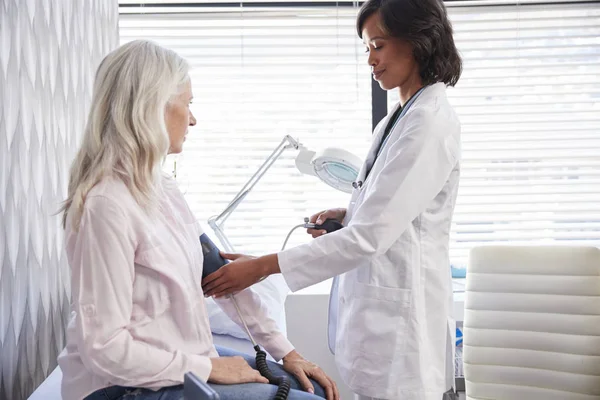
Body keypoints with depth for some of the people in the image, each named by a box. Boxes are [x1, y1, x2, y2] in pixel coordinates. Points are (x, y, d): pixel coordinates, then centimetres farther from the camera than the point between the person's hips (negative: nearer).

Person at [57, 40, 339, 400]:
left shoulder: (161, 185, 4)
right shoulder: (107, 204, -23)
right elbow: (104, 346, -24)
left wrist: (285, 351, 7)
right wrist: (209, 368, -16)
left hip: (188, 355, 8)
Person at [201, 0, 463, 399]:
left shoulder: (431, 122, -18)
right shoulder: (400, 117, 11)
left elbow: (371, 236, -23)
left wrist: (263, 266, -21)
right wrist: (347, 215, 2)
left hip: (400, 306, -9)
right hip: (381, 299, 9)